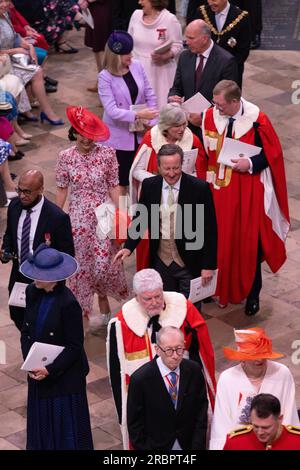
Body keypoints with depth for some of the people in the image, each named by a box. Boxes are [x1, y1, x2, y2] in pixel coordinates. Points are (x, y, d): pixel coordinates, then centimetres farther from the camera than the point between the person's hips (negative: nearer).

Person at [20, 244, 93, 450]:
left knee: (65, 423, 7)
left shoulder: (68, 303, -23)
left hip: (64, 376, -6)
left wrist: (50, 370, -19)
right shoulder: (33, 293, -4)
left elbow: (74, 346, -16)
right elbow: (26, 332, 5)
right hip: (38, 372, 6)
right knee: (41, 419, 19)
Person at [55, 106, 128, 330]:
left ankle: (103, 309, 22)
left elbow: (113, 185, -2)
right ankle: (103, 310, 22)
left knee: (104, 262, -4)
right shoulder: (65, 157, -3)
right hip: (78, 217, 2)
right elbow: (62, 189, 4)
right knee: (83, 263, 6)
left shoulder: (107, 153, -7)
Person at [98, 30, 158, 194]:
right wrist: (138, 115, -32)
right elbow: (112, 111, -23)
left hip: (140, 134, 4)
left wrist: (152, 121, -4)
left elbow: (150, 96, 6)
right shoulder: (105, 77, -15)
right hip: (119, 137, -4)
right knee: (120, 181, 5)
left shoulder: (137, 66, -3)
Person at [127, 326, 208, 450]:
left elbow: (201, 412, -1)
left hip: (188, 445, 3)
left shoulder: (194, 371, -8)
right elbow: (135, 424, -10)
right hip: (156, 446, -3)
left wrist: (198, 446, -6)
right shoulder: (140, 379, -18)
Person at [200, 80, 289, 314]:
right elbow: (204, 151, 5)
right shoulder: (210, 116, -6)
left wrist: (250, 163, -21)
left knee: (249, 244, 5)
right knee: (219, 241, 9)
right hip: (218, 190, 3)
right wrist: (205, 178, -3)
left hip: (248, 192, -3)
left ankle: (252, 294, 22)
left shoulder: (257, 121, -16)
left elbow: (272, 152, -7)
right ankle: (221, 288, 27)